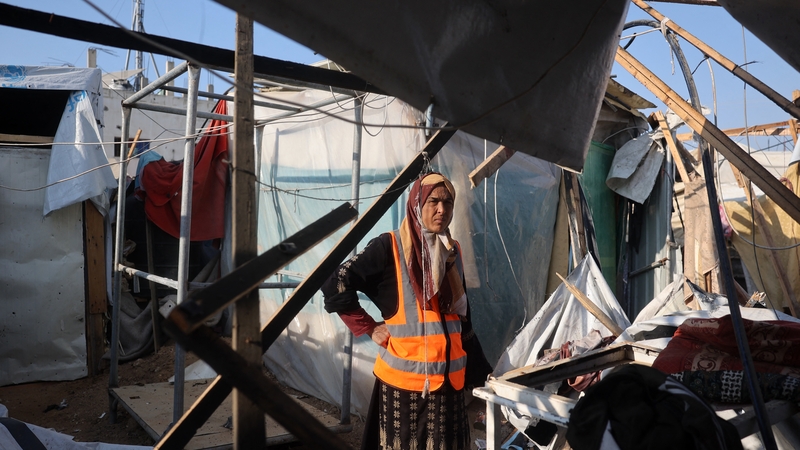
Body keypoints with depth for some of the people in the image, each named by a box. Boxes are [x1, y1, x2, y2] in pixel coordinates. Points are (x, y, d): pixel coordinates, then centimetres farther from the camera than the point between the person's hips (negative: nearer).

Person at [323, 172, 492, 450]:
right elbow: (336, 284, -12)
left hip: (449, 376, 5)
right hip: (405, 376, -5)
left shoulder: (453, 252, 10)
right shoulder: (389, 247, -9)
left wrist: (479, 370, 14)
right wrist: (369, 328, -10)